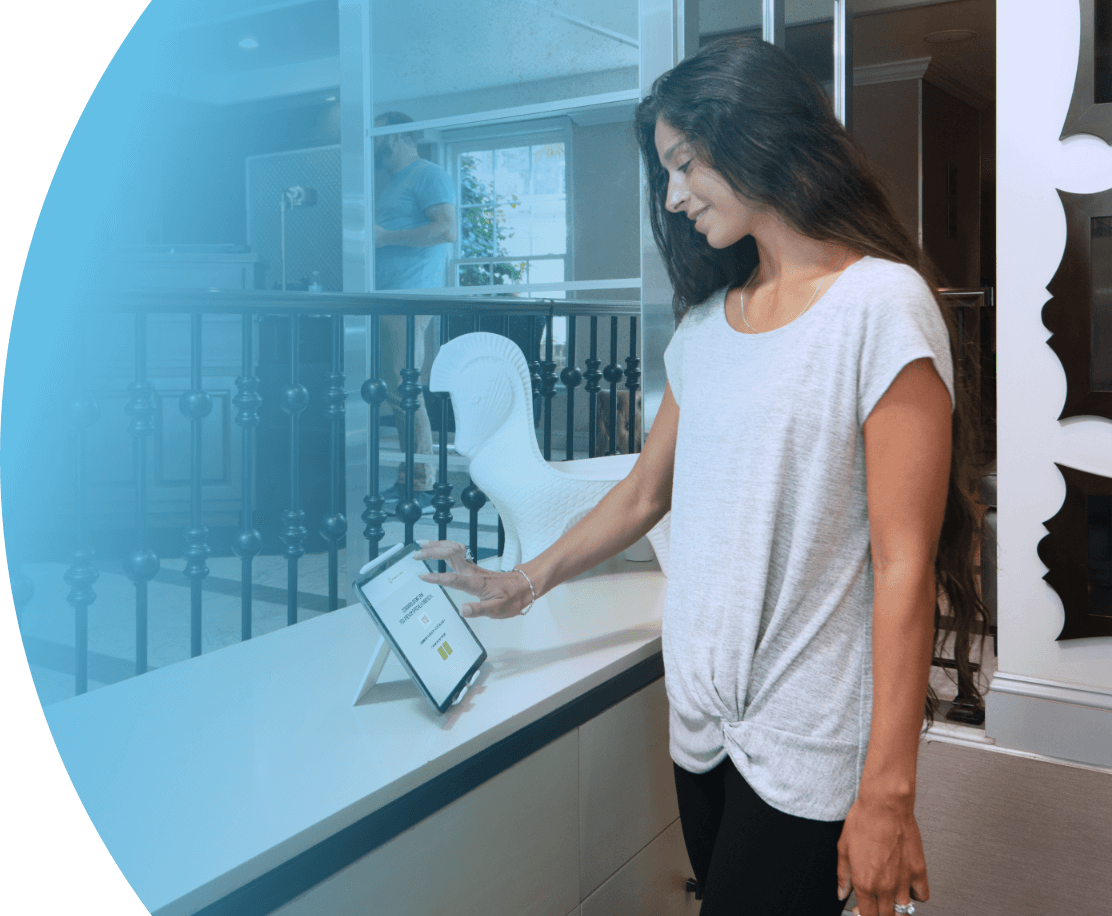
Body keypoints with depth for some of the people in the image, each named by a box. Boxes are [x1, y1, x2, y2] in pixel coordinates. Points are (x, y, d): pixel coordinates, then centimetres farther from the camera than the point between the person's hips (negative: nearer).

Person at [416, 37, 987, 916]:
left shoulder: (880, 304, -13)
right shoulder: (706, 324, 9)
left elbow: (904, 565, -17)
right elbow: (645, 493, 19)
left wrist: (887, 793, -16)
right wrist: (523, 583, 17)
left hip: (806, 746, -6)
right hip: (701, 715, 6)